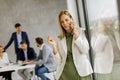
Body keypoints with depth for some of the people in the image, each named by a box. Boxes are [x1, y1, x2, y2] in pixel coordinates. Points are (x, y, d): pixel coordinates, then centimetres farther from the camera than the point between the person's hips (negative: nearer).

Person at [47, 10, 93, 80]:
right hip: (65, 74, 2)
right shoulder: (60, 39, 10)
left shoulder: (81, 32, 7)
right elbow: (59, 61, 5)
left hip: (81, 72, -1)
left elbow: (85, 50, -9)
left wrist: (76, 34, -8)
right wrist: (53, 46, -7)